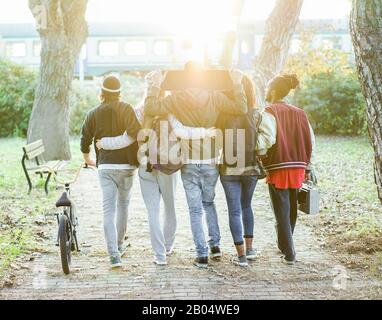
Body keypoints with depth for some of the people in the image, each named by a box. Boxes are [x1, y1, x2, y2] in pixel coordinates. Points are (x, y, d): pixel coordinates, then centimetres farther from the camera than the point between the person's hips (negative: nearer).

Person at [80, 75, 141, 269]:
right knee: (123, 205, 19)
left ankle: (114, 255, -14)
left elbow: (85, 139, 9)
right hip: (126, 165, 0)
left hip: (105, 166, 0)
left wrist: (87, 158, 28)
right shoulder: (126, 109, -3)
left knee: (108, 209, -3)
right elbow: (135, 131, -20)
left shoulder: (94, 114, 5)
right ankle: (119, 245, 31)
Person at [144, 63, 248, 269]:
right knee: (209, 202, 23)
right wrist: (237, 84, -1)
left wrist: (155, 85, -3)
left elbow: (150, 109, -13)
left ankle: (202, 255, 4)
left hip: (189, 163, -1)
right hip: (211, 161, 2)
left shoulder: (176, 98, -7)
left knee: (195, 209, 5)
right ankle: (215, 245, 22)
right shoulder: (214, 97, -6)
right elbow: (241, 109, -11)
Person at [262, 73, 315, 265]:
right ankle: (284, 246, 34)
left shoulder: (270, 111, -7)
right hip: (298, 168, 5)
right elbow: (310, 141, 8)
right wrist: (307, 167, 14)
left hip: (278, 169, -5)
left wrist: (262, 165, -8)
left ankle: (289, 254, 1)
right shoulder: (299, 113, 9)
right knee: (291, 210, 18)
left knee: (282, 212, 1)